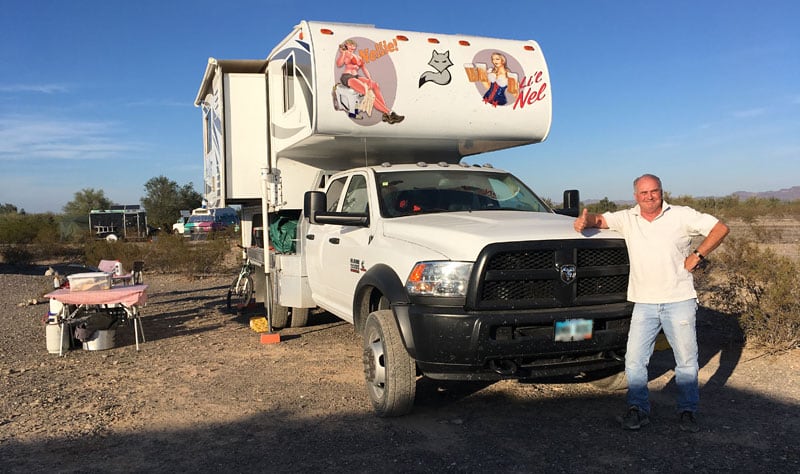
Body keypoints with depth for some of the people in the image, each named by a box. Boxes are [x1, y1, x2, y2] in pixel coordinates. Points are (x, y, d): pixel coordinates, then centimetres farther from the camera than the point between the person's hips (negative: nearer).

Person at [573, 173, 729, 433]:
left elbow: (720, 228, -1)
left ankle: (687, 411, 21)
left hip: (679, 301, -2)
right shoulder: (627, 219, 7)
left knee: (687, 360, 6)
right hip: (644, 303, 2)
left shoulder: (682, 215, -1)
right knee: (634, 360, 0)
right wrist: (585, 220, -17)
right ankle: (638, 409, 13)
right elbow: (600, 219, 7)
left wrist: (697, 256, -9)